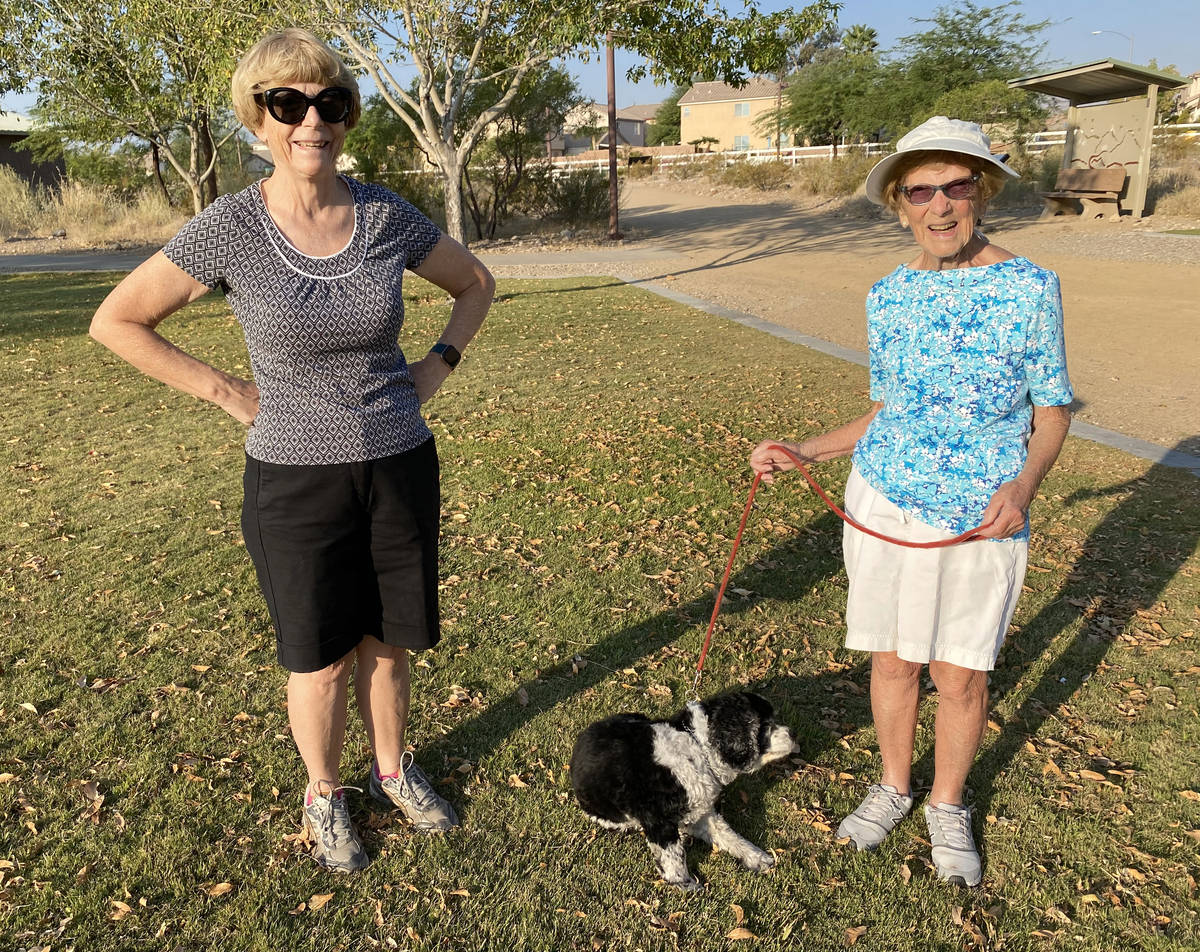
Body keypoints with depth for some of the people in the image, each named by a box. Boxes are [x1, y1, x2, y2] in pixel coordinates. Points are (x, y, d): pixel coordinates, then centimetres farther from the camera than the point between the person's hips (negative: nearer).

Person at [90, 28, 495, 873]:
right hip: (296, 479, -2)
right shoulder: (229, 230, -11)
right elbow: (116, 321, -2)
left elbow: (477, 283, 13)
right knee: (321, 660, 12)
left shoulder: (387, 217, -4)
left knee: (389, 643, 17)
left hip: (400, 465, 2)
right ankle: (324, 796, 38)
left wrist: (439, 366, 2)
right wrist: (227, 393, -6)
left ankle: (393, 770, 43)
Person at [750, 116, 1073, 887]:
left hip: (983, 517, -2)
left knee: (960, 675, 8)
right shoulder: (889, 297, 1)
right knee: (892, 659, 13)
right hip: (886, 502, 3)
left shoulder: (1029, 287, -8)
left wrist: (1024, 484, -21)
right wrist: (802, 453, 1)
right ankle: (893, 787, 38)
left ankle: (948, 807, 35)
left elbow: (1052, 410, -2)